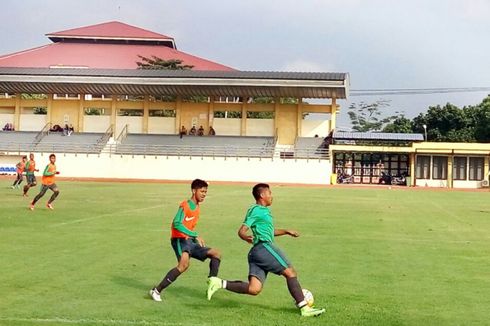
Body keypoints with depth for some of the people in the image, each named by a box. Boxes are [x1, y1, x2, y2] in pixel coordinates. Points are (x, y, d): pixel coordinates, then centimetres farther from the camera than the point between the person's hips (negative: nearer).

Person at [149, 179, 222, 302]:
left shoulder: (197, 207, 15)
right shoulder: (185, 205, -12)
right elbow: (177, 224, -26)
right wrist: (195, 236, -31)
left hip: (190, 241, 9)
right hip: (180, 240, -9)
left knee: (216, 254, 8)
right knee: (184, 263, -33)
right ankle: (156, 291, -28)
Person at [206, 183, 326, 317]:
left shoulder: (264, 210, 26)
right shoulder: (256, 210, -3)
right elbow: (241, 231, -10)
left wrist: (286, 231, 38)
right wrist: (246, 237, -31)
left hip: (256, 251, 10)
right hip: (264, 247, -10)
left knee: (254, 289, -4)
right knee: (290, 272, -7)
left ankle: (220, 283, -3)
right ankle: (304, 308, -7)